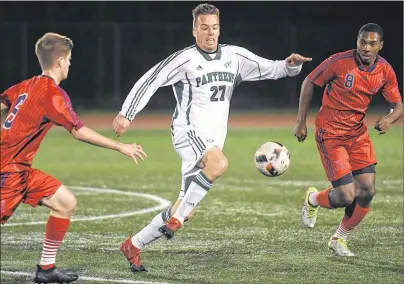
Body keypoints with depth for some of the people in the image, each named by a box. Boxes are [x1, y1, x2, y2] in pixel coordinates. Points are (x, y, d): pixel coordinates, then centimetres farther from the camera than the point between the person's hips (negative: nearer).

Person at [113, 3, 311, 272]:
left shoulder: (234, 56, 10)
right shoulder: (185, 59, -6)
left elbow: (270, 69, 11)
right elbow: (150, 81, -7)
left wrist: (291, 65, -11)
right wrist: (126, 114, -15)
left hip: (212, 142, 6)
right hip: (188, 131, -6)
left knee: (184, 212, 5)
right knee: (219, 163, -38)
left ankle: (133, 245, 18)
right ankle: (177, 217, -28)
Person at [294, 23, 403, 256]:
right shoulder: (340, 62, -17)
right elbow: (309, 83, -5)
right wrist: (301, 122, -5)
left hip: (358, 134, 5)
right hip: (330, 134, -5)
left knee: (367, 191, -4)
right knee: (346, 196, -12)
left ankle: (340, 240, 18)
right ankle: (313, 199, 24)